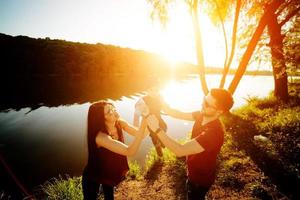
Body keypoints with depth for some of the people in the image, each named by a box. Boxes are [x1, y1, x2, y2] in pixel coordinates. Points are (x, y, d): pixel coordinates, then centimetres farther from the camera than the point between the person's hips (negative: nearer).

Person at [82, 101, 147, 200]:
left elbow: (139, 134, -19)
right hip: (93, 176, -5)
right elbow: (129, 151, -45)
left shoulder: (120, 123, -19)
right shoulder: (100, 137, -40)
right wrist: (143, 124, -53)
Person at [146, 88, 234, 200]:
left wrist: (157, 129, -42)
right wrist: (161, 104, -28)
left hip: (201, 178, -7)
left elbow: (180, 151, -43)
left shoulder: (214, 133, -40)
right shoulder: (202, 115, -15)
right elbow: (180, 115, -11)